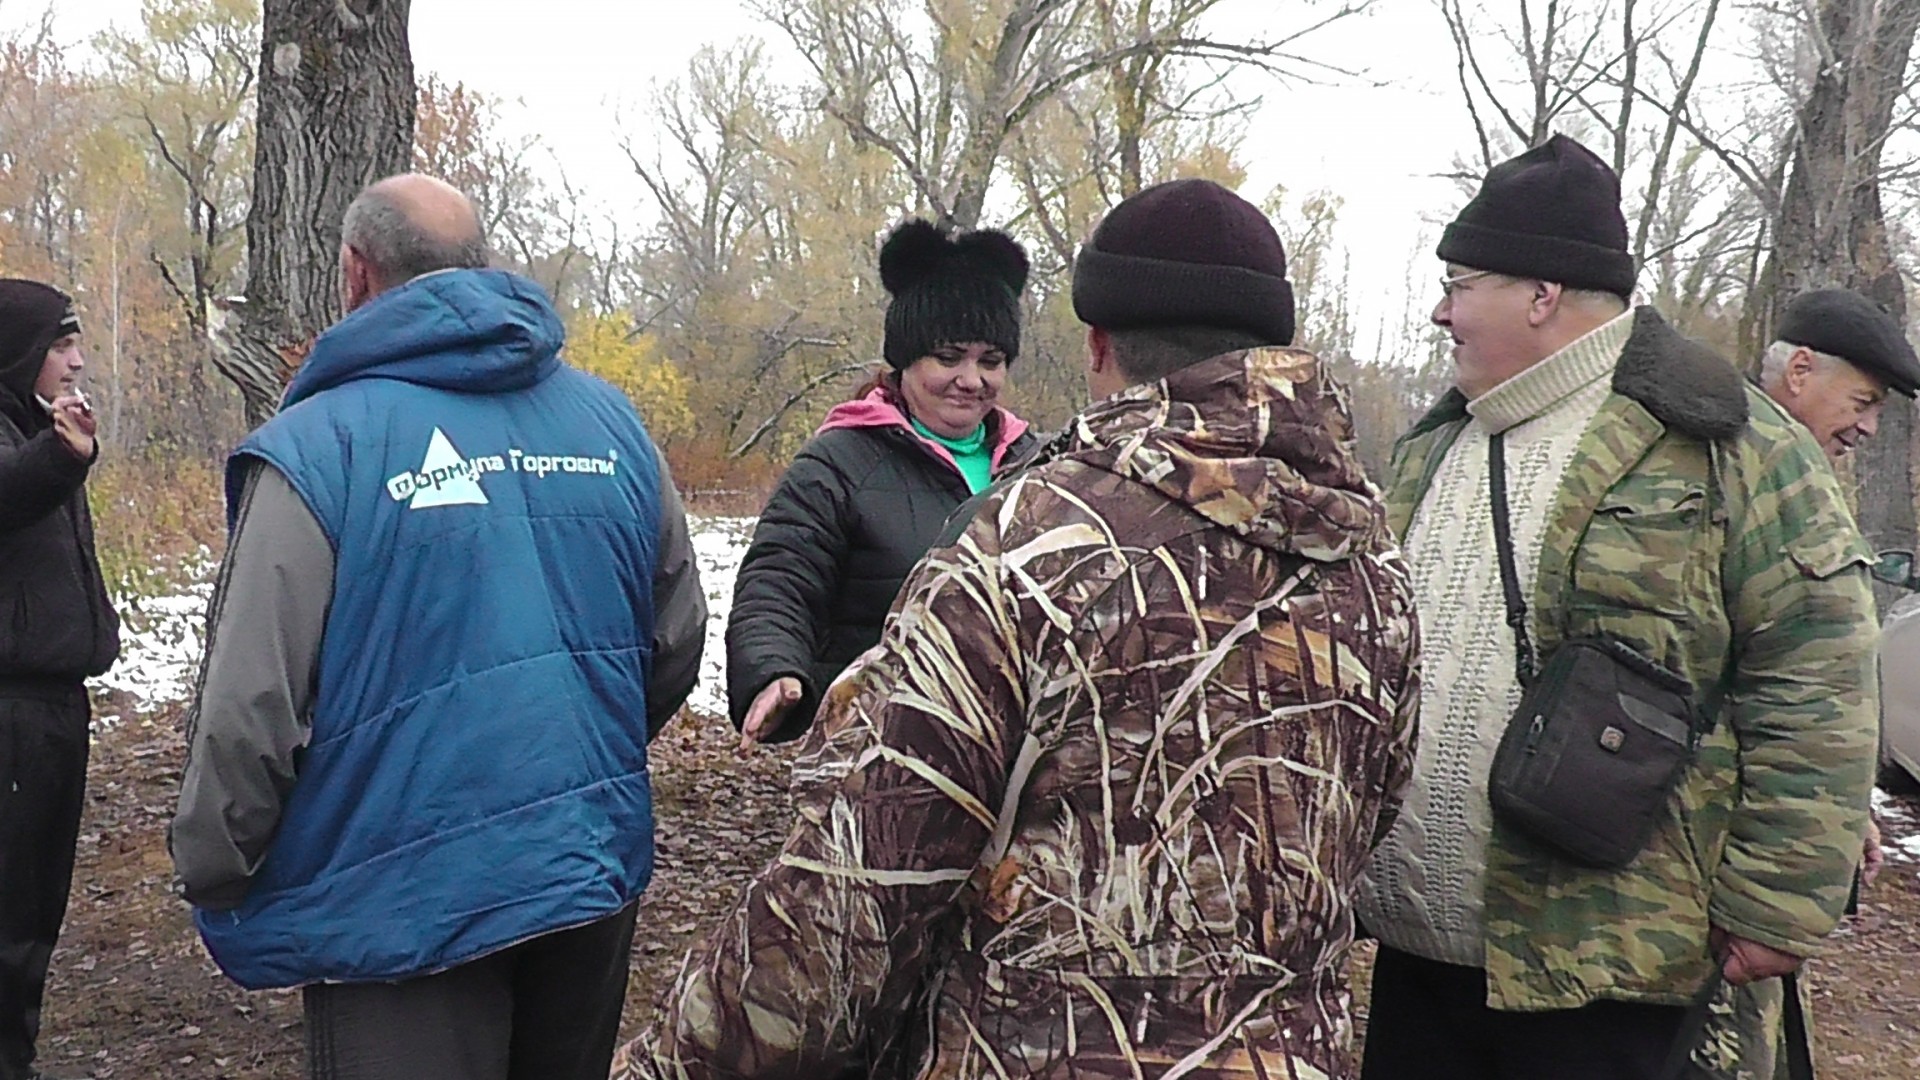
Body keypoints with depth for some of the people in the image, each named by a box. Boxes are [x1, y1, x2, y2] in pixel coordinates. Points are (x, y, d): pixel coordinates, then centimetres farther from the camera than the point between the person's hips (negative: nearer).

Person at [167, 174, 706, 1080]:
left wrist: (213, 877, -2)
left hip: (404, 908, -5)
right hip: (596, 877, 6)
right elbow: (678, 640, 8)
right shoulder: (609, 420, 2)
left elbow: (249, 707, -18)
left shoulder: (318, 448, -14)